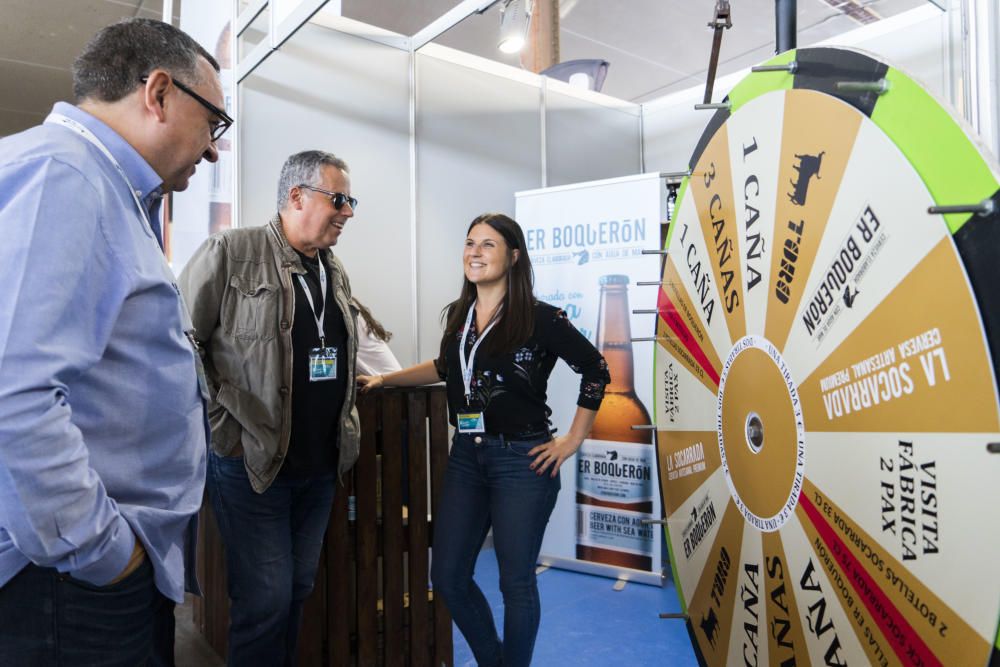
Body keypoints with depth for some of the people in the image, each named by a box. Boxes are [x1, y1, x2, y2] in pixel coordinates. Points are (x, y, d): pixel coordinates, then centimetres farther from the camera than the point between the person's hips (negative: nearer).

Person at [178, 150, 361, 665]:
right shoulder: (230, 252, -9)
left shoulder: (334, 271, 12)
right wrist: (215, 421, -13)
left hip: (321, 464, 7)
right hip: (251, 462, -6)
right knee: (265, 599, 0)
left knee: (298, 589, 17)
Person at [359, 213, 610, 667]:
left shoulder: (539, 318, -11)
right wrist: (383, 379, 22)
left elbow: (595, 370, -5)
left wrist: (572, 441, -5)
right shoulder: (458, 314, 6)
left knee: (516, 582, 7)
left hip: (522, 460, -6)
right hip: (465, 457, 6)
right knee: (447, 578, 11)